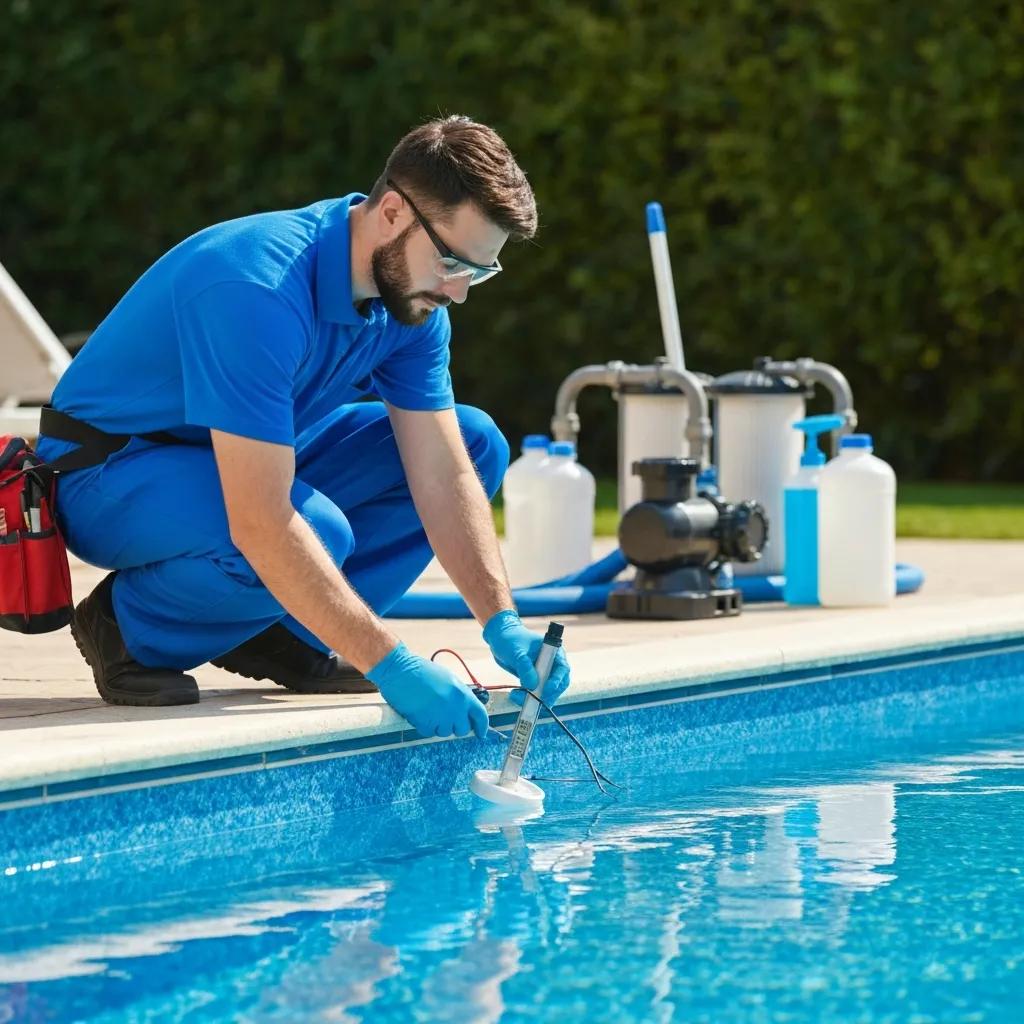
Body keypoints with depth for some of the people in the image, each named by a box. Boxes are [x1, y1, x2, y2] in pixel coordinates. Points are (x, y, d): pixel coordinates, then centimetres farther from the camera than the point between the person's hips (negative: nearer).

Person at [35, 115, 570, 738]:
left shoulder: (412, 293, -8)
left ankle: (287, 634, -1)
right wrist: (391, 665, -37)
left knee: (476, 443, -1)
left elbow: (442, 476, -5)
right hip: (108, 477, -9)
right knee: (318, 533, -36)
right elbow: (260, 526, -38)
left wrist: (502, 623, -18)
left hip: (255, 462, 9)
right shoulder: (260, 289, -35)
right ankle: (131, 626, -9)